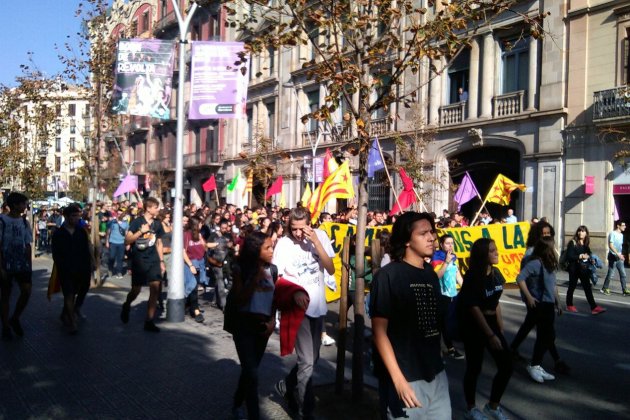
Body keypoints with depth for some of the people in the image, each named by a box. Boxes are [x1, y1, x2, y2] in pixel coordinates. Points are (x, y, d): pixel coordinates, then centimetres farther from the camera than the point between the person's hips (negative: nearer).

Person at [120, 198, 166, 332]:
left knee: (155, 289, -6)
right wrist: (141, 231, -19)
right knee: (136, 290, 6)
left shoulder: (157, 224, 7)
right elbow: (127, 240, -10)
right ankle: (126, 306, 40)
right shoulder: (137, 222, -5)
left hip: (153, 261, 3)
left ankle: (149, 321, 1)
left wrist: (162, 261, 13)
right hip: (139, 261, -3)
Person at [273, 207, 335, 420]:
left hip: (318, 307, 5)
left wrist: (316, 242, -18)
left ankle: (285, 387, 41)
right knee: (307, 362, -6)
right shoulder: (283, 243, -10)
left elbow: (331, 270, -8)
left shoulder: (320, 236, -2)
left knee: (312, 358, 17)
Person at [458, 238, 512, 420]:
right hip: (473, 325, -7)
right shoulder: (472, 277, -18)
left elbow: (494, 302, 10)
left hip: (491, 322, 7)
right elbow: (474, 308, -20)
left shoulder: (496, 274, 2)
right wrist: (490, 335, -19)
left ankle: (493, 405, 25)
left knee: (506, 365, 6)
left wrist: (500, 328, 10)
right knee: (474, 368, 4)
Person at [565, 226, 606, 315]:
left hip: (584, 269, 5)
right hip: (574, 269, -5)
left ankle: (594, 307, -4)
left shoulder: (586, 244, 10)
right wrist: (580, 256, -23)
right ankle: (569, 306, 20)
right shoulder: (572, 243, -8)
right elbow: (569, 256, -14)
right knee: (572, 287, 7)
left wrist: (588, 256, -2)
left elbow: (588, 254, 19)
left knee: (587, 288, -1)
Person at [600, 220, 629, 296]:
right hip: (613, 256, -8)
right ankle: (605, 288, 11)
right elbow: (610, 245, -20)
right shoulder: (612, 234, -12)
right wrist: (618, 254, -27)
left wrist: (621, 255, 15)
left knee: (623, 274, 6)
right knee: (610, 274, -2)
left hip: (619, 257, 8)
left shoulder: (621, 235, 13)